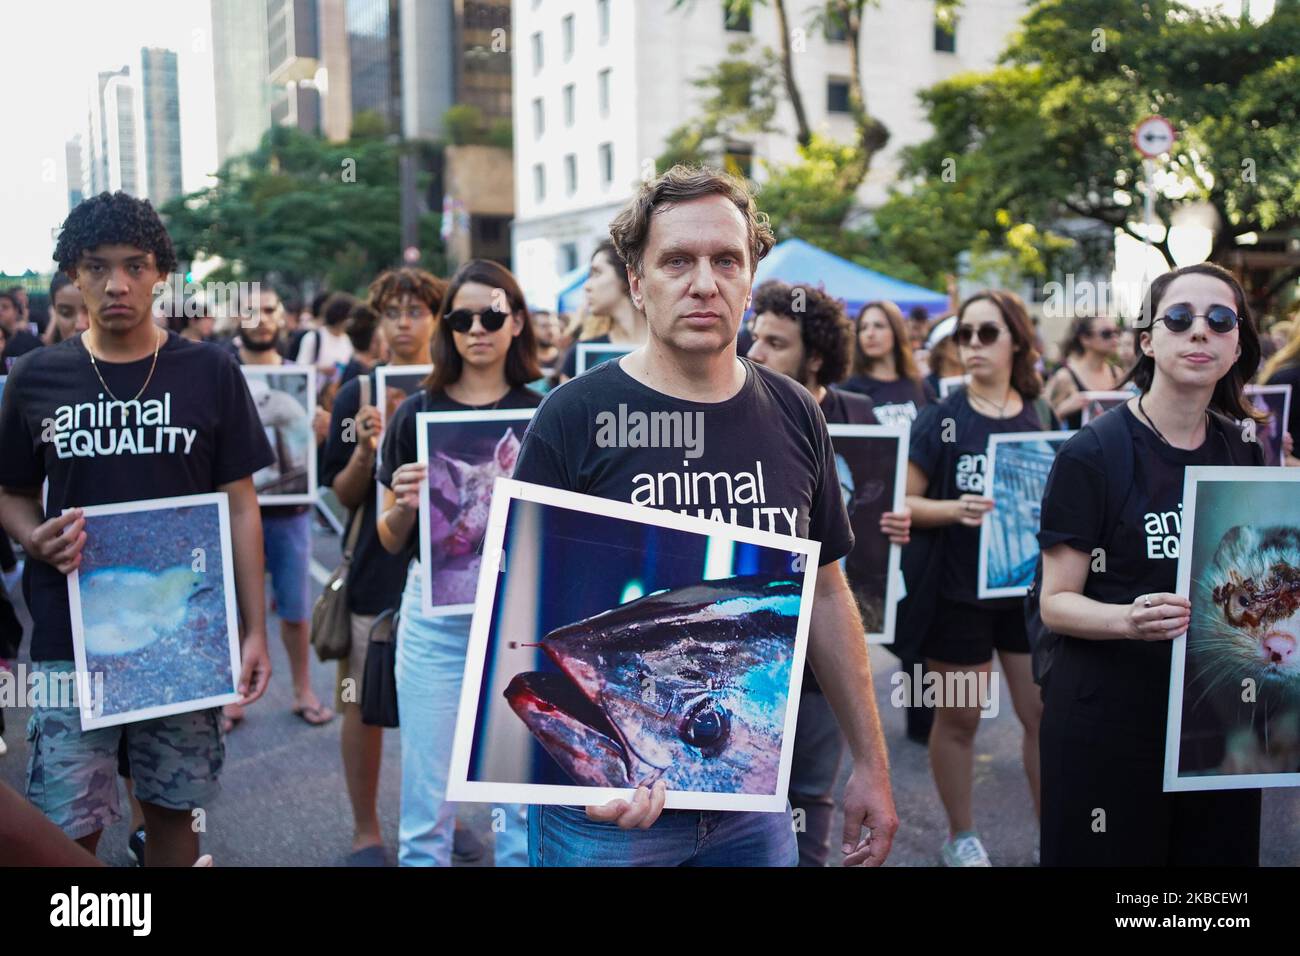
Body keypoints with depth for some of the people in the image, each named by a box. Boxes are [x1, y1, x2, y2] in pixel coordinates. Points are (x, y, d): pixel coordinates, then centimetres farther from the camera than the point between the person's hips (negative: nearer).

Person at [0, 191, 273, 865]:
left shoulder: (210, 374, -1)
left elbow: (240, 509, 2)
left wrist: (255, 632, -3)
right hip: (70, 640, 1)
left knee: (173, 810, 11)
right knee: (69, 829, 2)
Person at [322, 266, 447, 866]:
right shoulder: (358, 393, 1)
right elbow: (344, 496, 1)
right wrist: (366, 449, -17)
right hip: (377, 567, -1)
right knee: (364, 703, 4)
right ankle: (365, 830, 21)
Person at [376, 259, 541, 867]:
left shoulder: (543, 416, 3)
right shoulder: (416, 414, 4)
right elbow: (391, 540, 8)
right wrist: (403, 505, -13)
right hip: (437, 610, 0)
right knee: (428, 795, 5)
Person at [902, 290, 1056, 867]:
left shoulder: (1042, 417, 4)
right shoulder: (941, 419, -6)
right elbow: (903, 501, -8)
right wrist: (955, 509, -24)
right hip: (958, 590, -3)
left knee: (1047, 714, 7)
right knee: (958, 717, 9)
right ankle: (961, 837, 26)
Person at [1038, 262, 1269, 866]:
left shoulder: (1244, 453, 7)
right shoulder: (1093, 454, -10)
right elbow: (1055, 603, -10)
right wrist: (1129, 618, -28)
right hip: (1110, 719, -5)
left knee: (1218, 850, 13)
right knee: (1110, 855, 4)